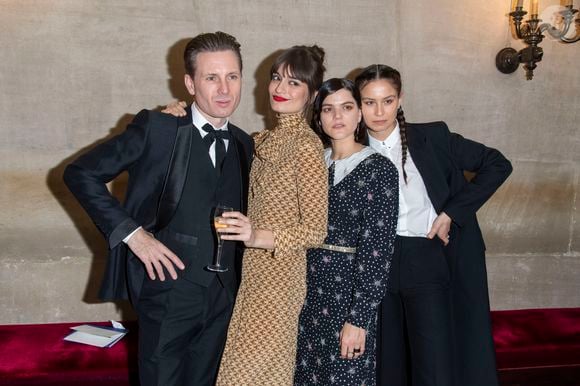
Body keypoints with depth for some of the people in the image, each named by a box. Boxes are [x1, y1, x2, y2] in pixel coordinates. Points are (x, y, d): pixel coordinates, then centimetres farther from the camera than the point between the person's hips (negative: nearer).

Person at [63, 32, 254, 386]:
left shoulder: (244, 144, 8)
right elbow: (81, 174, -7)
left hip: (224, 298, 5)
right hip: (169, 290, -4)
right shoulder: (156, 128, -8)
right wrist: (131, 233, -14)